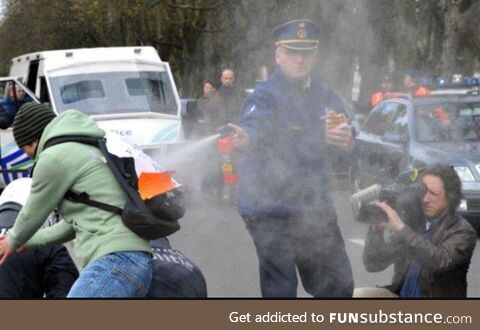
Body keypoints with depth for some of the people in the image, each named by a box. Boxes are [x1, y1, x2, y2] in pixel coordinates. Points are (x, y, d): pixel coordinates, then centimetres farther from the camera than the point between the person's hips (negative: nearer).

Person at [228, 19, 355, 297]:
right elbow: (254, 125, -34)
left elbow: (348, 146, 9)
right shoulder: (267, 96, -12)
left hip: (314, 206, 7)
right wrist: (244, 138, -59)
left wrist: (345, 140, -16)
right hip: (271, 209, -6)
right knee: (280, 290, -9)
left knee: (339, 287, 16)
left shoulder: (324, 94, 8)